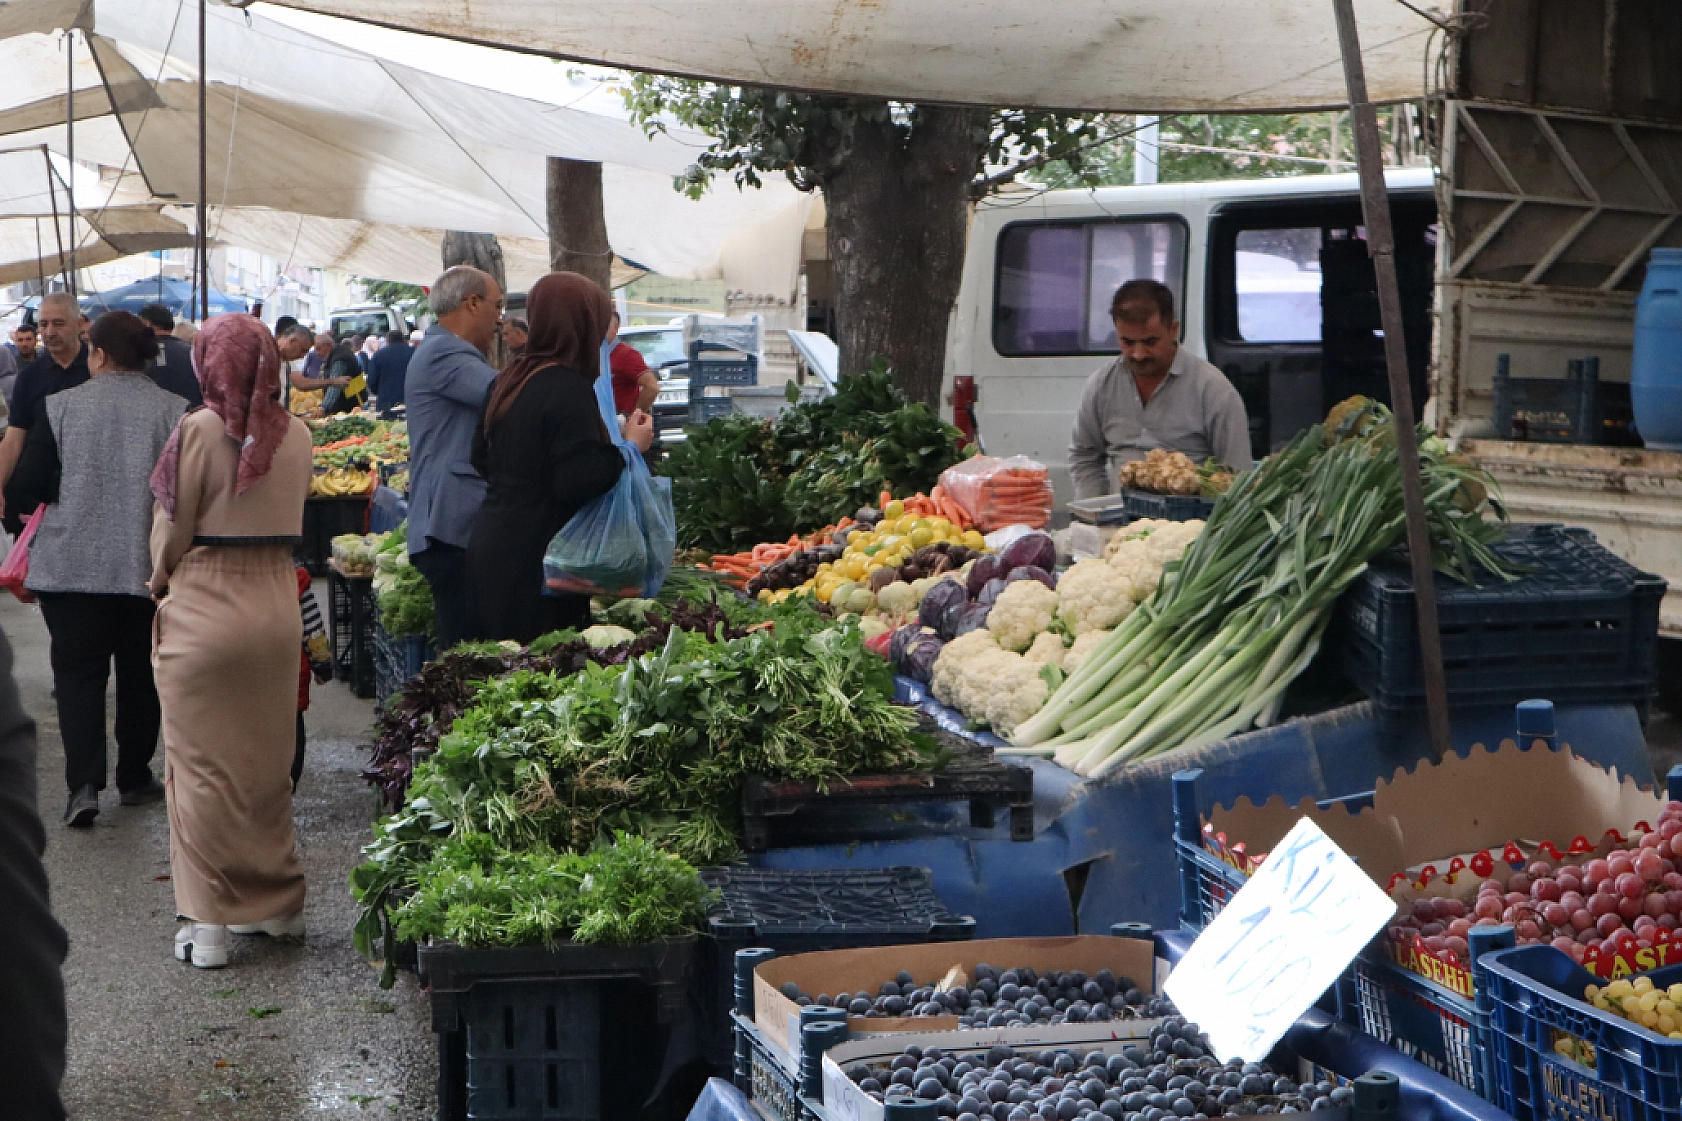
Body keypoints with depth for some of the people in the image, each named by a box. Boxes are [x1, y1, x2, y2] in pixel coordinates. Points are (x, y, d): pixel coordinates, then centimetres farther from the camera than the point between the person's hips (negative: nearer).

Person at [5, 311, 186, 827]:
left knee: (77, 670, 8)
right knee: (139, 673, 16)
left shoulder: (61, 407, -6)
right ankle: (135, 779, 25)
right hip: (149, 567, 1)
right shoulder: (175, 412, -6)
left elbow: (24, 490, -6)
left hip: (71, 566, -1)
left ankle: (84, 783, -7)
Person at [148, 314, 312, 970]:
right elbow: (290, 520, 9)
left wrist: (162, 580, 12)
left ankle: (208, 923, 5)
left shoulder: (199, 431, -11)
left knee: (202, 767, 3)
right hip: (277, 606, 5)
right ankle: (277, 902, 25)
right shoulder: (296, 436, 2)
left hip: (203, 612, -4)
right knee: (268, 761, 16)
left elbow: (172, 528, -6)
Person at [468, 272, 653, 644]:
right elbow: (577, 483, -22)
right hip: (535, 562, -9)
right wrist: (630, 447, -11)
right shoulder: (569, 389, -16)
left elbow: (481, 460, 21)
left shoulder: (511, 380, 12)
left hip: (491, 547, 9)